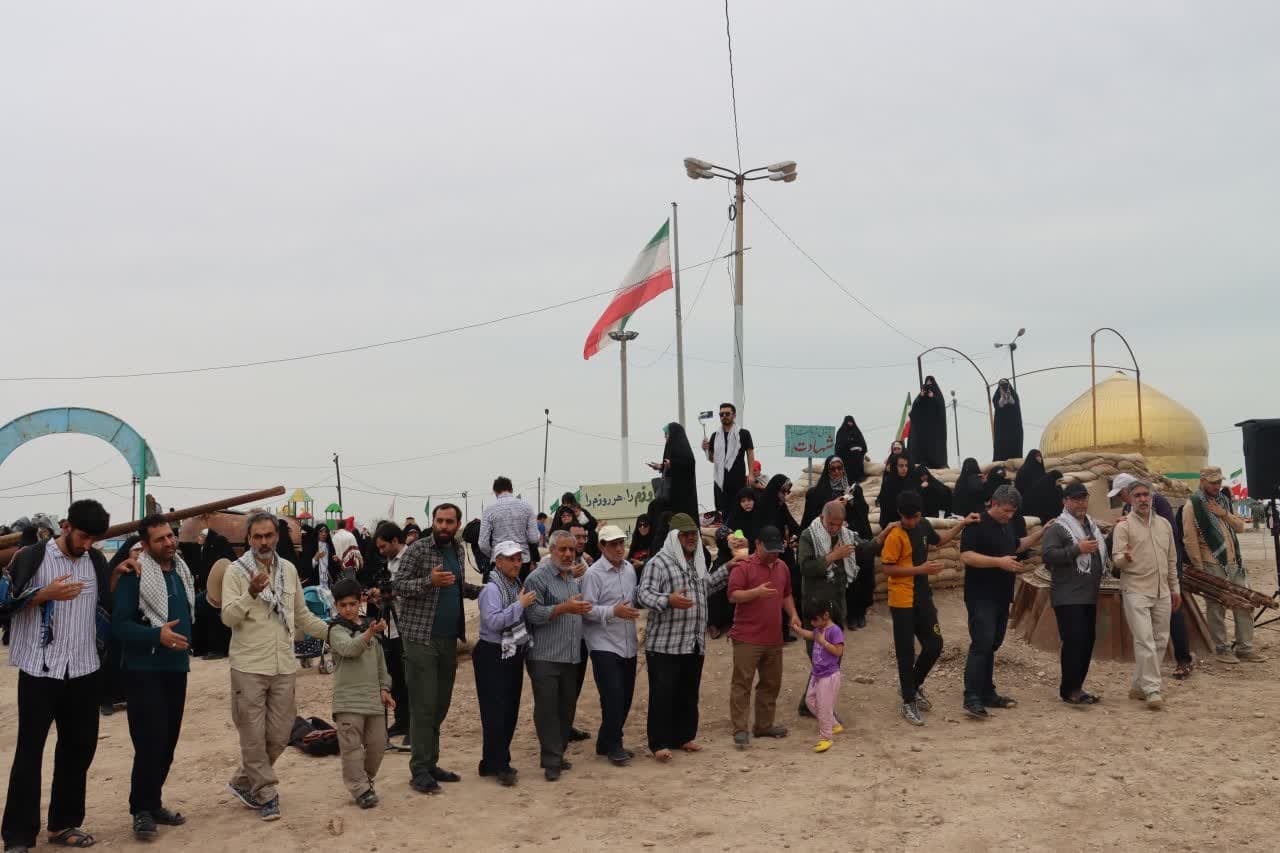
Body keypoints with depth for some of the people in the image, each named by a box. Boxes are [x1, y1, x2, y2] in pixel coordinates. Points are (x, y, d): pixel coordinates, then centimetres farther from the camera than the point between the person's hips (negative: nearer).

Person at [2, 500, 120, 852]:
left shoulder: (95, 560, 7)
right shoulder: (31, 557, -7)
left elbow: (108, 603, 10)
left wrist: (118, 573, -5)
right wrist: (46, 594, -21)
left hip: (83, 670, 5)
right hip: (40, 669, -5)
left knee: (80, 747, 11)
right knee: (30, 751, 1)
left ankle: (63, 823, 24)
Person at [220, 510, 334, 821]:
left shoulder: (289, 569, 9)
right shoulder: (236, 571, -5)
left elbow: (302, 615, 19)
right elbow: (228, 617, -14)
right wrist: (250, 594, -29)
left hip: (283, 667, 5)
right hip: (249, 667, -5)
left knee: (279, 735, 9)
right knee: (254, 736, 1)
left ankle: (243, 781, 28)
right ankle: (266, 795, 15)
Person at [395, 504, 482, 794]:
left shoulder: (457, 550, 11)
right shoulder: (417, 549, -8)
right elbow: (399, 585, -13)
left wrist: (483, 590, 7)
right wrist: (429, 580, -27)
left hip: (449, 638, 7)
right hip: (421, 638, -7)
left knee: (441, 704, 12)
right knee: (423, 706, -5)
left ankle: (431, 763, 22)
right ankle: (420, 772, 1)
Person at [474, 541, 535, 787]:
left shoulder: (518, 586, 10)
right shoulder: (492, 589, -14)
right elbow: (494, 622, -26)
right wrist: (520, 605, -22)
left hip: (514, 655, 8)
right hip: (493, 656, -8)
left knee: (511, 711, 12)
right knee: (496, 712, -5)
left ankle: (496, 761, 23)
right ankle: (497, 765, 3)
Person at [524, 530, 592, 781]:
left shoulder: (575, 578, 17)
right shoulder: (538, 577, -8)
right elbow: (533, 614, -17)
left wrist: (583, 609, 12)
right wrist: (564, 608, -21)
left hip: (571, 656, 7)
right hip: (545, 656, -7)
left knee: (567, 707, 11)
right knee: (547, 707, -5)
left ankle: (557, 753, 23)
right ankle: (551, 760, 1)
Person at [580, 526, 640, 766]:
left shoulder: (629, 569, 10)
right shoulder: (594, 573, -12)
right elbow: (587, 609, -17)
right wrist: (614, 612, -26)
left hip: (628, 645, 7)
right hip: (604, 645, -7)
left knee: (625, 697, 11)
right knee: (613, 697, -8)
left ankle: (606, 743, 25)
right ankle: (613, 746, 6)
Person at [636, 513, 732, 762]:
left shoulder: (698, 562, 16)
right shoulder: (659, 562, -10)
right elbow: (644, 593, -19)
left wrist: (727, 569, 31)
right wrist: (668, 600, -35)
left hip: (694, 644, 7)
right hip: (664, 645, -7)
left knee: (689, 693, 14)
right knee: (662, 694, -3)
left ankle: (684, 736, 27)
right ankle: (659, 743, 4)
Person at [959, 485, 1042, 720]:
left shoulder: (1007, 526, 14)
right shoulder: (977, 525, -13)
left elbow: (1017, 545, 33)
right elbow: (966, 556, -22)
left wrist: (1041, 533, 20)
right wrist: (999, 562, -26)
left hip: (1001, 597, 8)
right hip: (981, 597, -8)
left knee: (992, 645, 12)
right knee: (981, 645, -14)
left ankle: (988, 694, 18)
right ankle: (972, 698, -14)